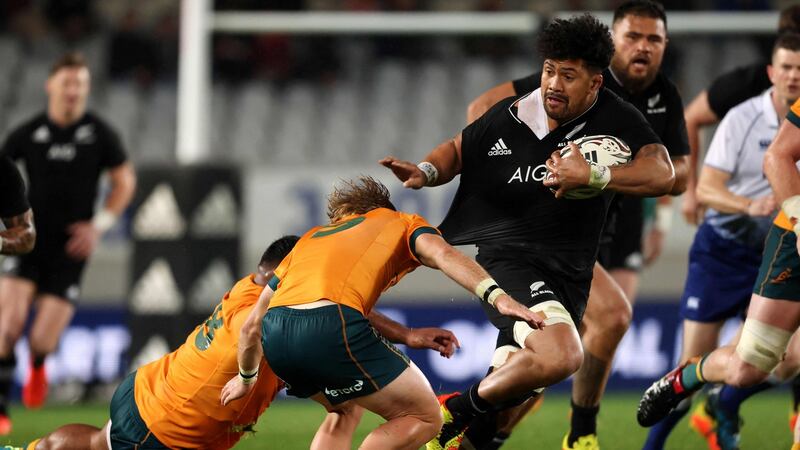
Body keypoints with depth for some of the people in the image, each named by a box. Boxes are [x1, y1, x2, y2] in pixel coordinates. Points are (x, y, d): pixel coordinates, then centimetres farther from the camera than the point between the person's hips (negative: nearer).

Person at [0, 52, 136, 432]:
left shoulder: (99, 133, -1)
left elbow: (124, 182, 8)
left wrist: (99, 226, -3)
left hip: (70, 248, 0)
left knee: (42, 341, -6)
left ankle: (37, 366, 33)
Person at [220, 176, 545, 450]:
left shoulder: (311, 238, 37)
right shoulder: (403, 224, 25)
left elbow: (253, 325, 37)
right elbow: (441, 253, -1)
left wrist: (246, 378, 53)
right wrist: (495, 295, -13)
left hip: (274, 335, 6)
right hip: (332, 324, -6)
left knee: (345, 408, 33)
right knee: (424, 419, 5)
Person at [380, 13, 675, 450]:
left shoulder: (615, 117, -3)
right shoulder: (510, 116, -3)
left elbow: (661, 174, -17)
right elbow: (458, 150, 14)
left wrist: (594, 176, -30)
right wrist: (425, 172, -7)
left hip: (569, 275, 4)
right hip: (508, 258, -4)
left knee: (507, 397, 7)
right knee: (560, 357, -29)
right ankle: (456, 411, -9)